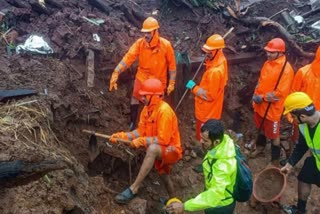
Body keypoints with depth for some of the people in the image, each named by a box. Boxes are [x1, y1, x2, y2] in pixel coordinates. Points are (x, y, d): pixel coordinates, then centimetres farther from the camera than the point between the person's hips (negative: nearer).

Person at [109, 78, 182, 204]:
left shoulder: (164, 111, -26)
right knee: (164, 177, 27)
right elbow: (140, 131, -1)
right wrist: (123, 136, -13)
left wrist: (142, 141, -30)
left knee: (153, 148, -39)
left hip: (171, 151, -9)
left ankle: (134, 188, -35)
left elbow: (163, 139, -28)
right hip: (160, 151, 9)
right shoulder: (147, 108, -1)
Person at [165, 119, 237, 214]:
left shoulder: (223, 165, -44)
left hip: (221, 204, -7)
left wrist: (184, 206, -52)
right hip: (217, 191, 7)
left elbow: (214, 196, -50)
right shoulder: (224, 139, -21)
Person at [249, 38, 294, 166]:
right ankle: (260, 146, 50)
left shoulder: (286, 69, -22)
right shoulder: (267, 63, 3)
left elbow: (281, 93, -23)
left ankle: (275, 160, 20)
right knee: (261, 128, 26)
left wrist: (262, 98, -18)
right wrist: (256, 95, -3)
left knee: (274, 135, 6)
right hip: (261, 105, 7)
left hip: (273, 108, -7)